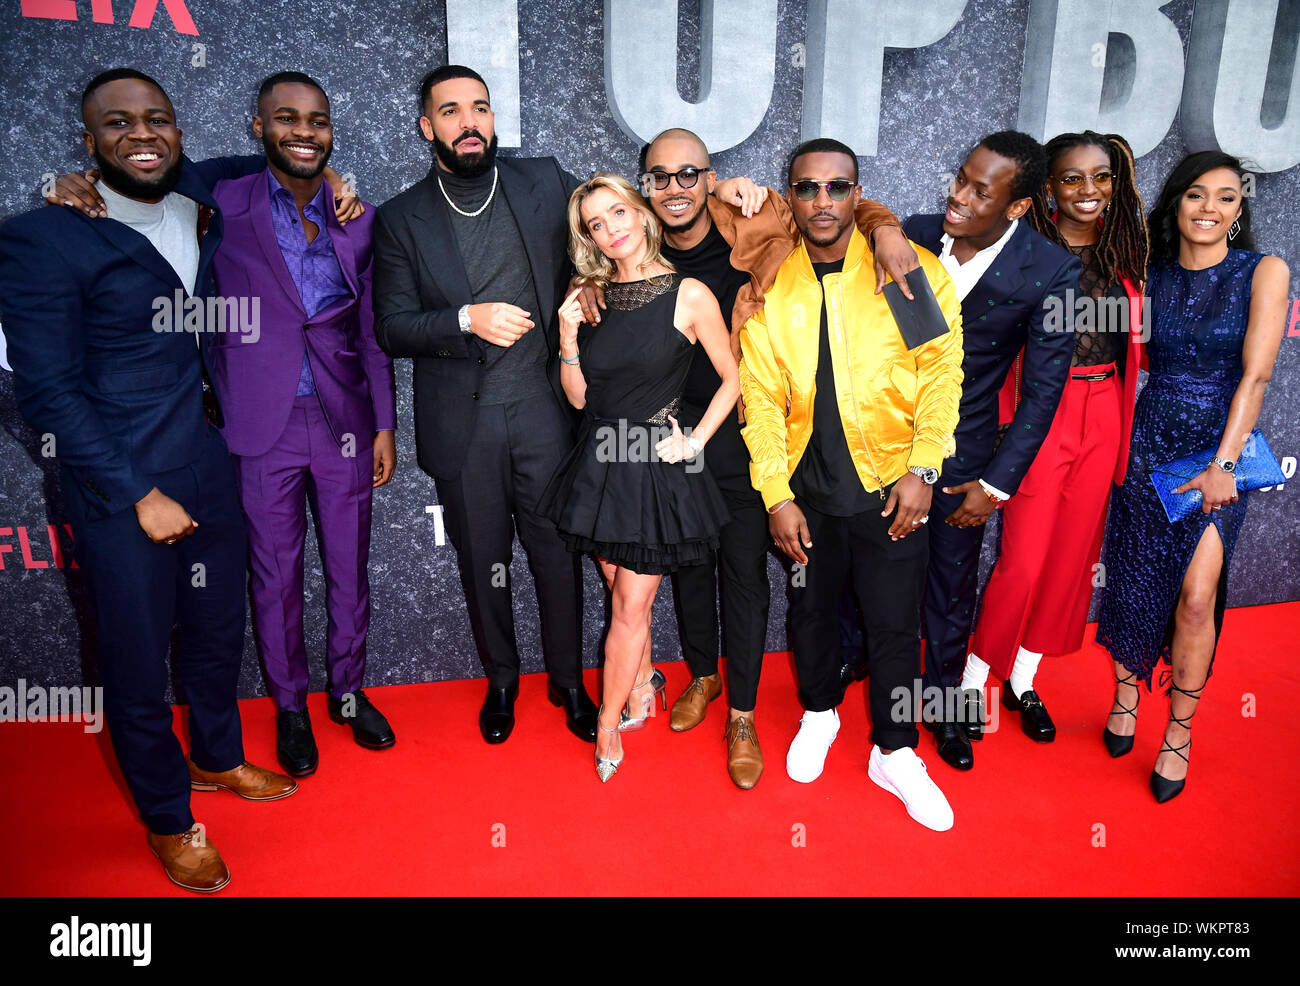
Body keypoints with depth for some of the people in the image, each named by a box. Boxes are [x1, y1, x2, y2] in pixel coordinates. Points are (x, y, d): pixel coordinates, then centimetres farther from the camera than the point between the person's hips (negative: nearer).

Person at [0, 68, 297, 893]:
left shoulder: (200, 197, 3)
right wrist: (137, 494, -14)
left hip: (209, 465, 5)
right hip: (120, 489, -5)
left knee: (219, 630, 21)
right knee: (139, 661, 10)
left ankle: (216, 758, 47)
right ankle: (168, 819, 33)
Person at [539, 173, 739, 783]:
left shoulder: (689, 296, -8)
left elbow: (732, 379, 0)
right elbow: (579, 396, 6)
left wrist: (694, 441, -9)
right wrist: (568, 338, -9)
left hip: (658, 468, -4)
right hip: (600, 462, 4)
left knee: (631, 607, 4)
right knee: (621, 591, 16)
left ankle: (608, 723, 21)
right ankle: (643, 685, 40)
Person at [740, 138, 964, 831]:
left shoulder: (913, 270, -5)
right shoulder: (769, 287, -1)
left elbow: (942, 372, -3)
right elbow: (760, 399, -1)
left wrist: (923, 469, -11)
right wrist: (776, 496, -6)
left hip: (890, 485, -1)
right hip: (804, 484, 2)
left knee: (894, 624, 7)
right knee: (811, 607, 17)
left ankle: (895, 754, 29)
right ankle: (819, 713, 44)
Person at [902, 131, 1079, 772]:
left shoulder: (1052, 271, -14)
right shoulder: (914, 236, -8)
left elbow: (1042, 389, -10)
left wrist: (997, 484, -10)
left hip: (963, 457, -2)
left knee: (952, 590, 13)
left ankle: (944, 699, 37)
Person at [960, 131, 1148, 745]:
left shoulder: (1124, 252, 8)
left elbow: (1134, 343, 15)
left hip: (1104, 417, 6)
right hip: (1042, 413, -5)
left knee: (1071, 556, 11)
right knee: (1024, 559, -4)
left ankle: (1023, 678, 29)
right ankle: (973, 677, 18)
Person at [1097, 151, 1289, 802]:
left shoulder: (1263, 272, -2)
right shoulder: (1149, 276, 5)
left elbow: (1255, 374, -9)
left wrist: (1223, 463, -15)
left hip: (1219, 450, -2)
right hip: (1150, 444, 2)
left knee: (1195, 595, -10)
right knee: (1134, 580, 6)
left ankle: (1179, 732, 8)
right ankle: (1126, 693, 29)